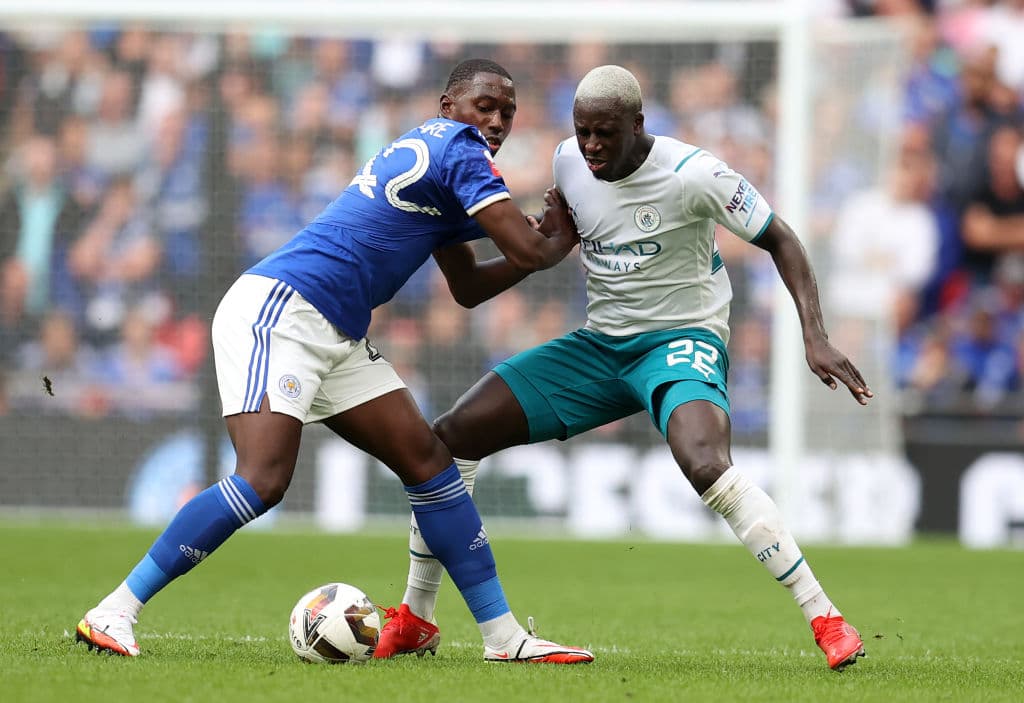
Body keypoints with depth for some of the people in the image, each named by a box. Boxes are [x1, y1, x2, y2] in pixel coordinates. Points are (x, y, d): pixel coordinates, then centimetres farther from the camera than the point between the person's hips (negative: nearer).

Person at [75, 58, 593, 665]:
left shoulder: (430, 155, 22)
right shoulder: (460, 150, -8)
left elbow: (468, 288, 28)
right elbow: (526, 251, -13)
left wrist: (548, 238, 18)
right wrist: (557, 244, 9)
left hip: (335, 339, 10)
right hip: (277, 306, -10)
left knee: (429, 460, 5)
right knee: (264, 480, -22)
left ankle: (505, 636, 8)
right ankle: (113, 614, -17)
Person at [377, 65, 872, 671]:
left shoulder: (693, 175, -20)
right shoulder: (569, 163, -2)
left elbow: (780, 241, -10)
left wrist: (816, 337, -21)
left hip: (681, 339, -6)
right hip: (599, 343, 6)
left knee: (707, 466, -37)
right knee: (452, 435, -4)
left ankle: (827, 620, -29)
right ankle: (415, 619, 10)